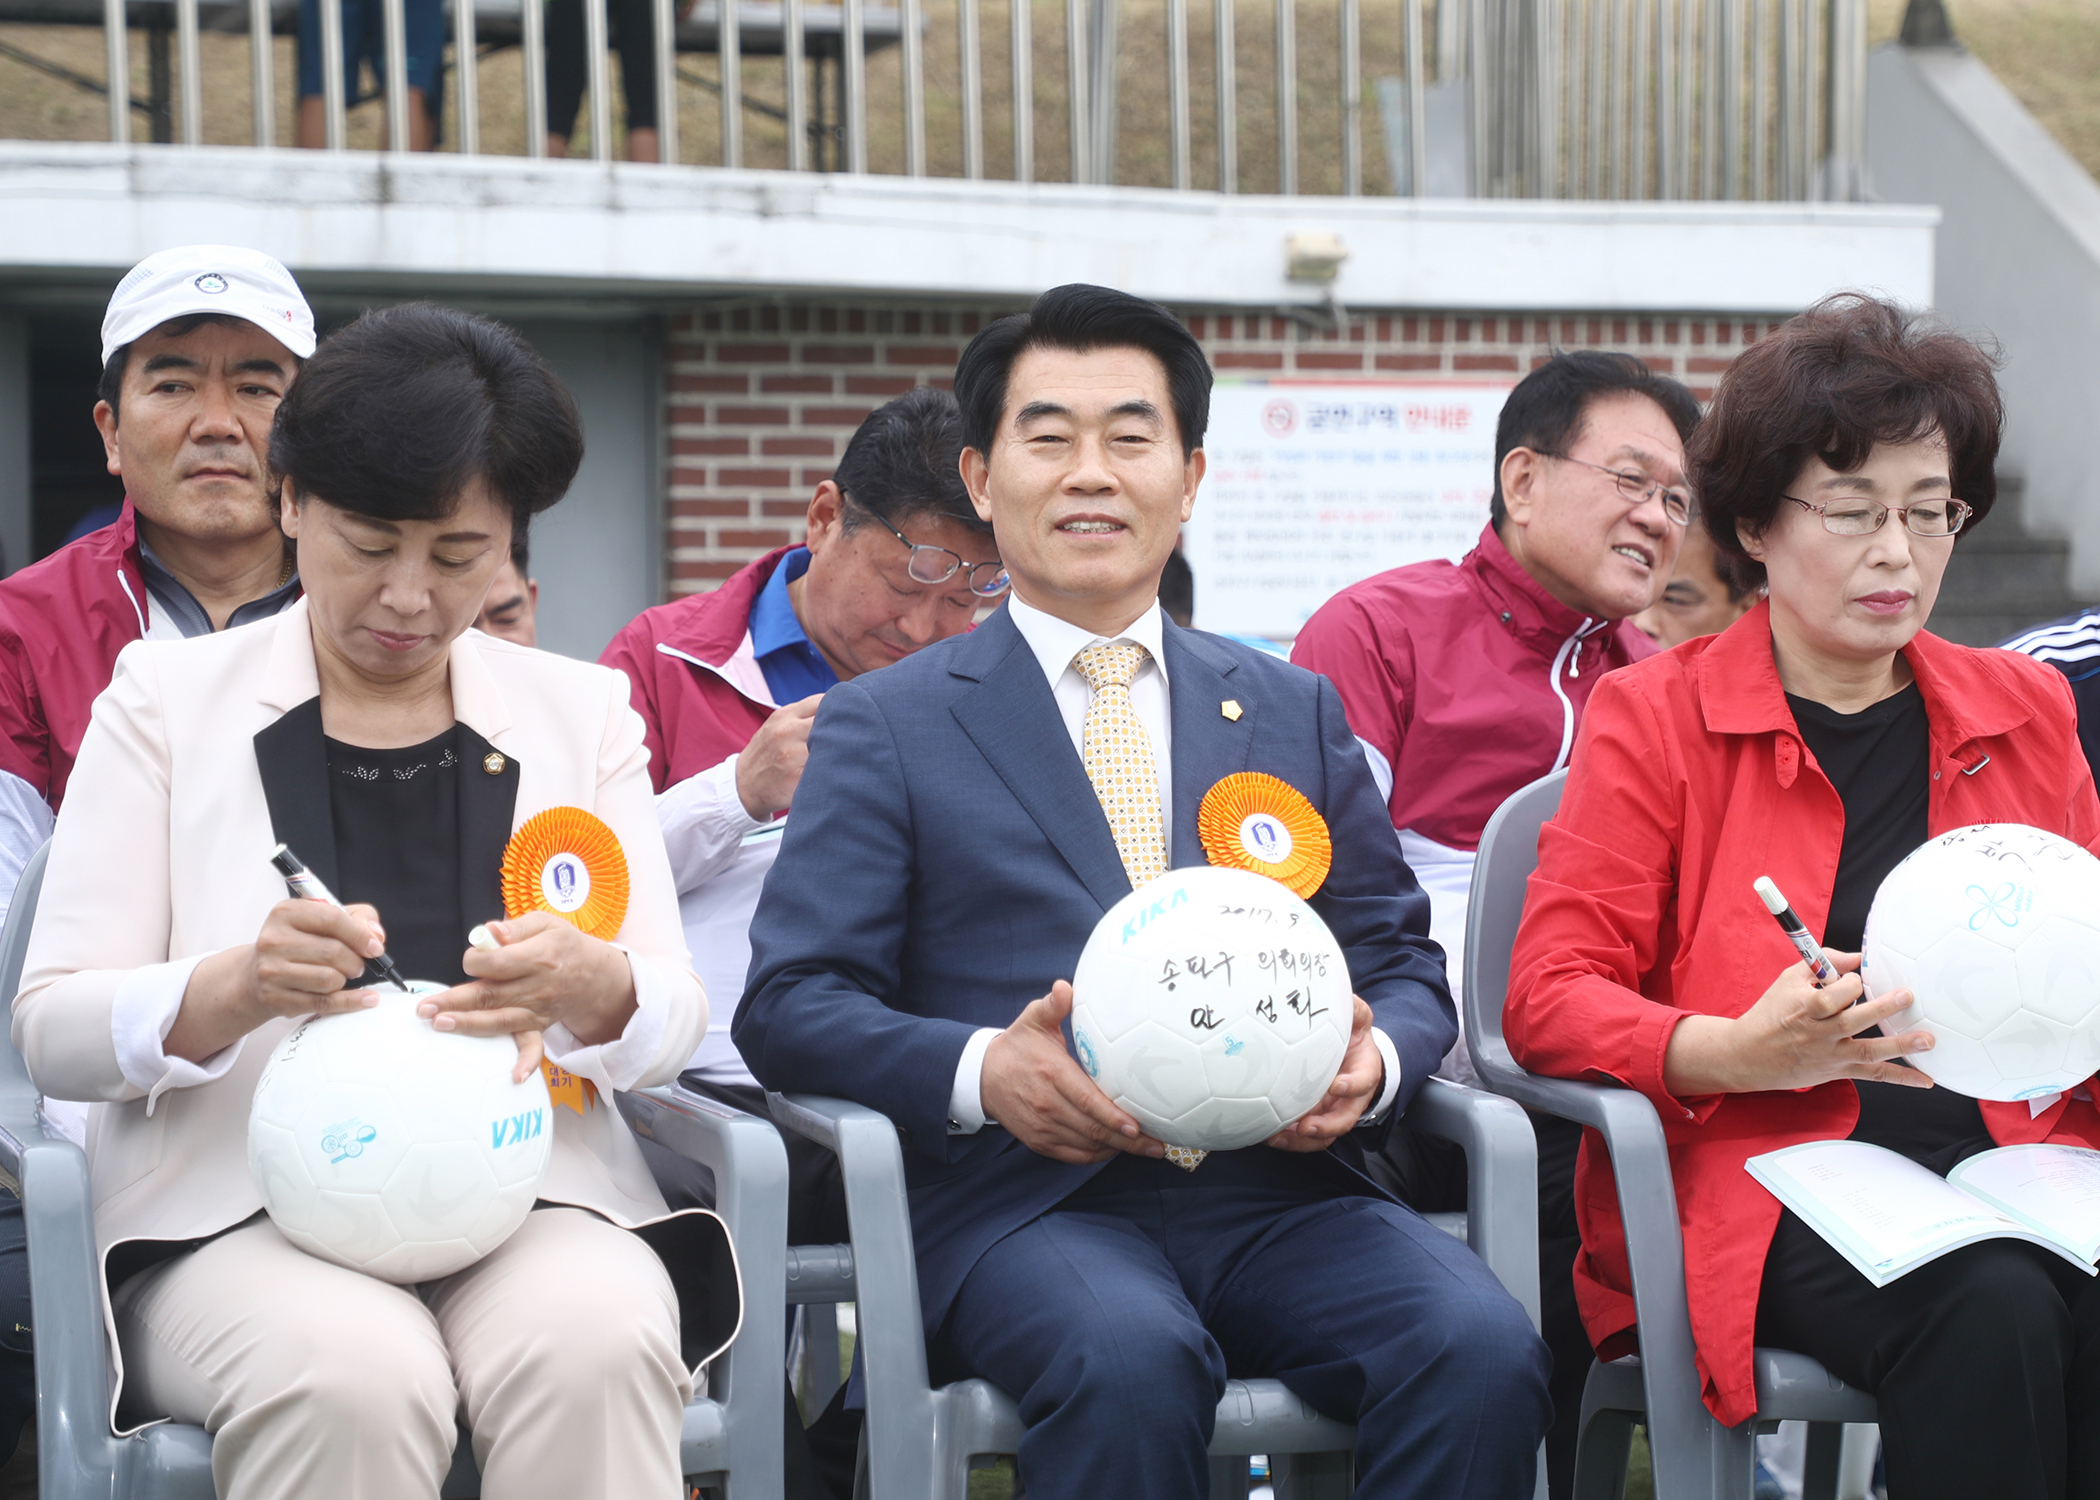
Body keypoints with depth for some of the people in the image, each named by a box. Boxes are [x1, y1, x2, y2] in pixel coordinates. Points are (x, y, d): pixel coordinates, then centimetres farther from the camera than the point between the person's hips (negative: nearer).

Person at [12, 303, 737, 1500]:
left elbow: (674, 1021, 9)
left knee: (597, 1346, -33)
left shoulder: (582, 713, 15)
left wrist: (590, 989, -16)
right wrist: (233, 991, -20)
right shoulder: (168, 700, 8)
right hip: (243, 1212, -1)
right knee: (350, 1373, -35)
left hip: (532, 1197, 2)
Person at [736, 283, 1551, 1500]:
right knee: (1129, 1359, -37)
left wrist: (1374, 1062, -6)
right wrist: (979, 1071, -16)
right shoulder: (886, 727, 12)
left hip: (1280, 1186, 3)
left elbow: (1403, 962, 19)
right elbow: (790, 1001, 4)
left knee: (1482, 1348, -27)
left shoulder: (1297, 713, 21)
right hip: (1027, 1199, -3)